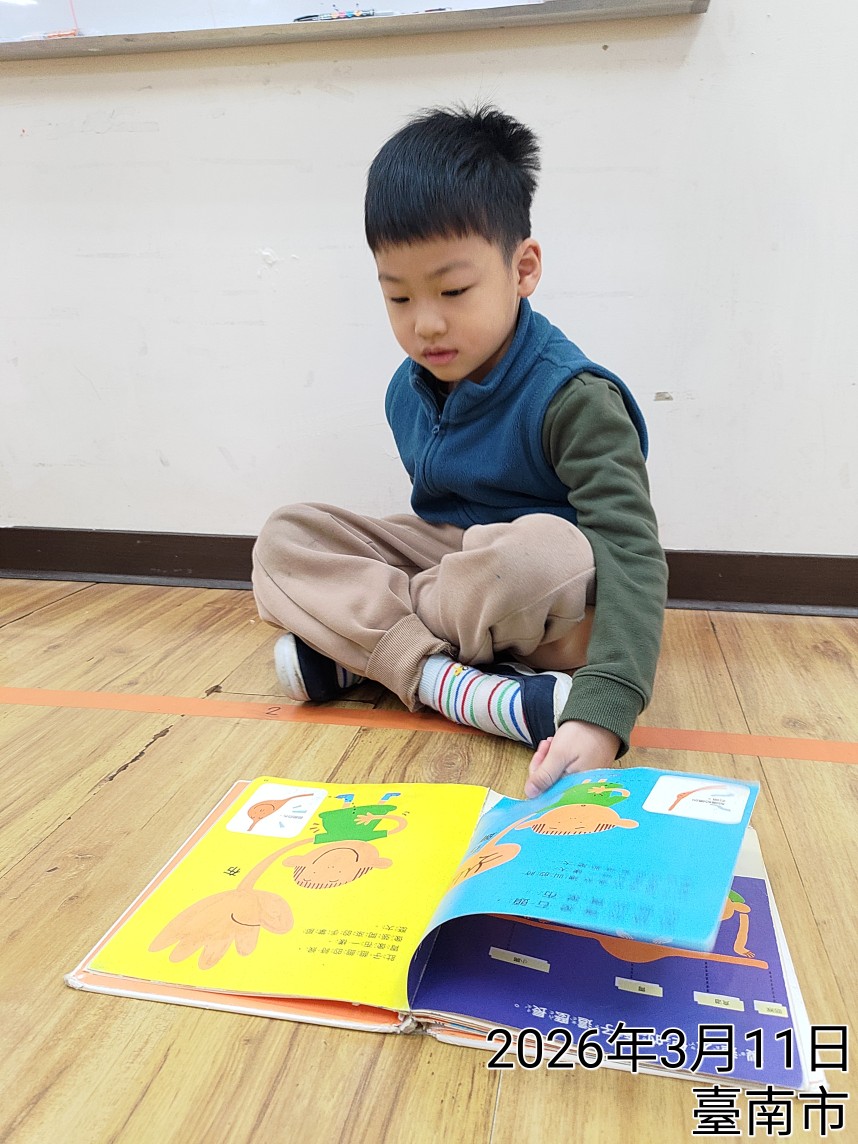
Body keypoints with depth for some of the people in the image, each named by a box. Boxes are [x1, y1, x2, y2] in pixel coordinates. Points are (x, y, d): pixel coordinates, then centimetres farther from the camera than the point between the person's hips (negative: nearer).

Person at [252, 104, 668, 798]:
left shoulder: (573, 397, -21)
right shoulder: (408, 392, 1)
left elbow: (632, 557, -31)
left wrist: (599, 716, -47)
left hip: (548, 611, -6)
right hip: (443, 563, 6)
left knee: (543, 551, -41)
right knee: (285, 538, -8)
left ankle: (354, 648, -17)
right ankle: (446, 682, -29)